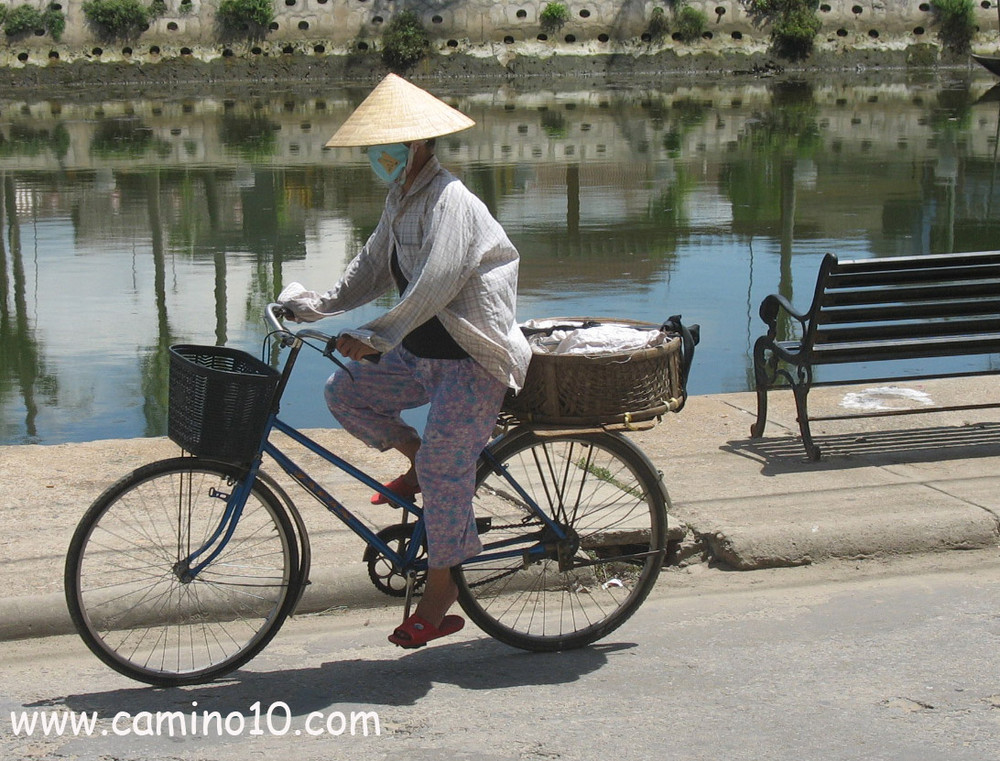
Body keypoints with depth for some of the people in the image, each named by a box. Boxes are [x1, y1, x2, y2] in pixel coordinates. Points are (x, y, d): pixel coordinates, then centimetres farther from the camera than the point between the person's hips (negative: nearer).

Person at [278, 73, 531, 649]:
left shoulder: (450, 199, -20)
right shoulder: (402, 198, 10)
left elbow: (437, 281, -31)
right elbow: (375, 268, 14)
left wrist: (380, 335, -37)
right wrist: (324, 304, -1)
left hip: (473, 360, -9)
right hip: (421, 353, 9)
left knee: (444, 467, -14)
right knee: (346, 391, -1)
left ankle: (441, 593, -1)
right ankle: (418, 462, 15)